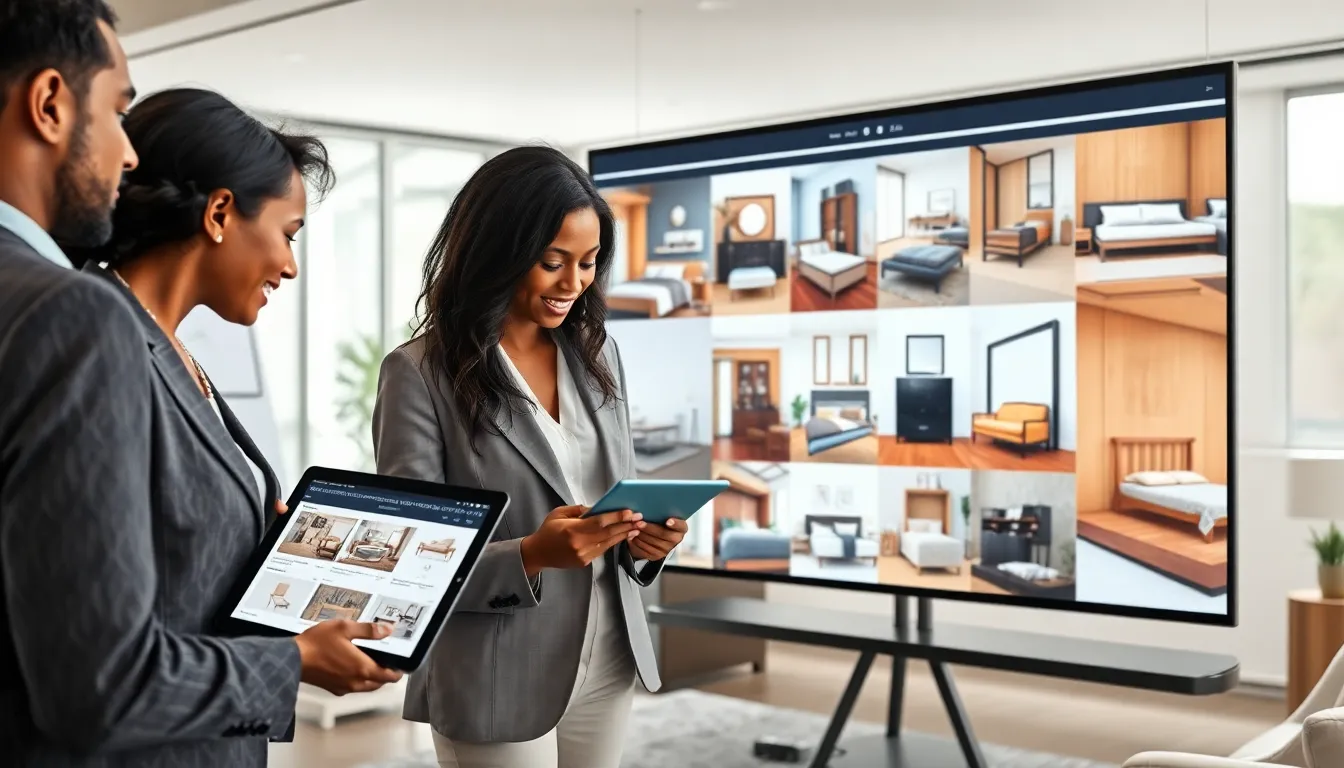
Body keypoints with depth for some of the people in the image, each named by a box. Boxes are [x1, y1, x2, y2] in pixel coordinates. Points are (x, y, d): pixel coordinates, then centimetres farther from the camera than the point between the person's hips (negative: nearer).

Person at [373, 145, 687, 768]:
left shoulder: (596, 352, 5)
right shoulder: (421, 373, -11)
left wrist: (644, 537, -9)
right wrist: (531, 556, -27)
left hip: (607, 666, 5)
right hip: (499, 685, -5)